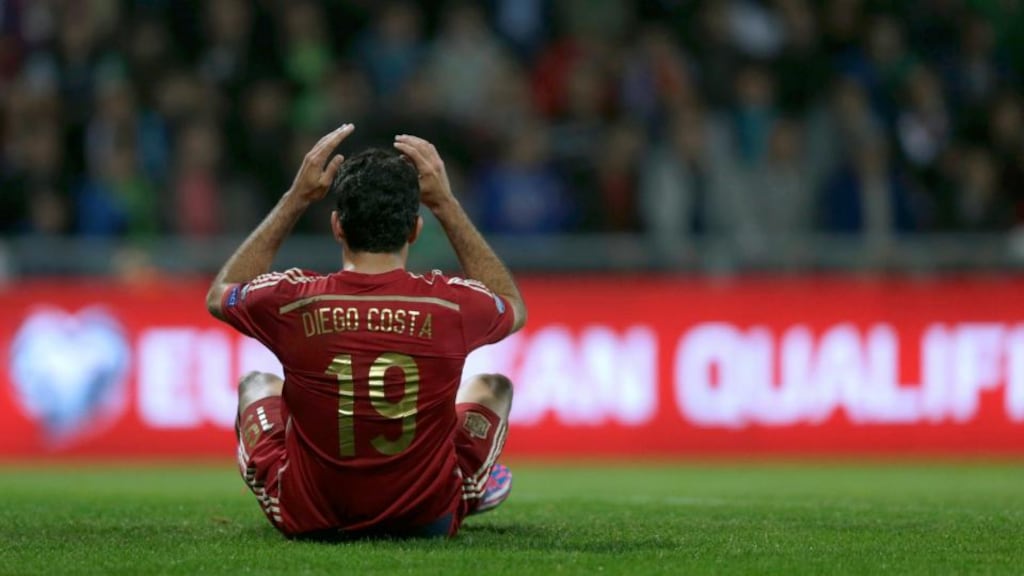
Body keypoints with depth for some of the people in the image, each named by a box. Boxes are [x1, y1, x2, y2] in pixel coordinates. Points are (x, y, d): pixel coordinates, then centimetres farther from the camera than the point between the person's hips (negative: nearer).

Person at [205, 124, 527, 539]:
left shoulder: (291, 302, -18)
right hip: (427, 519, 0)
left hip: (306, 519, 1)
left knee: (257, 386, 30)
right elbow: (514, 307, 10)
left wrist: (296, 200, 7)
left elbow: (220, 294, 9)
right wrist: (446, 205, 7)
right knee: (493, 388, 28)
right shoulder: (450, 305, -18)